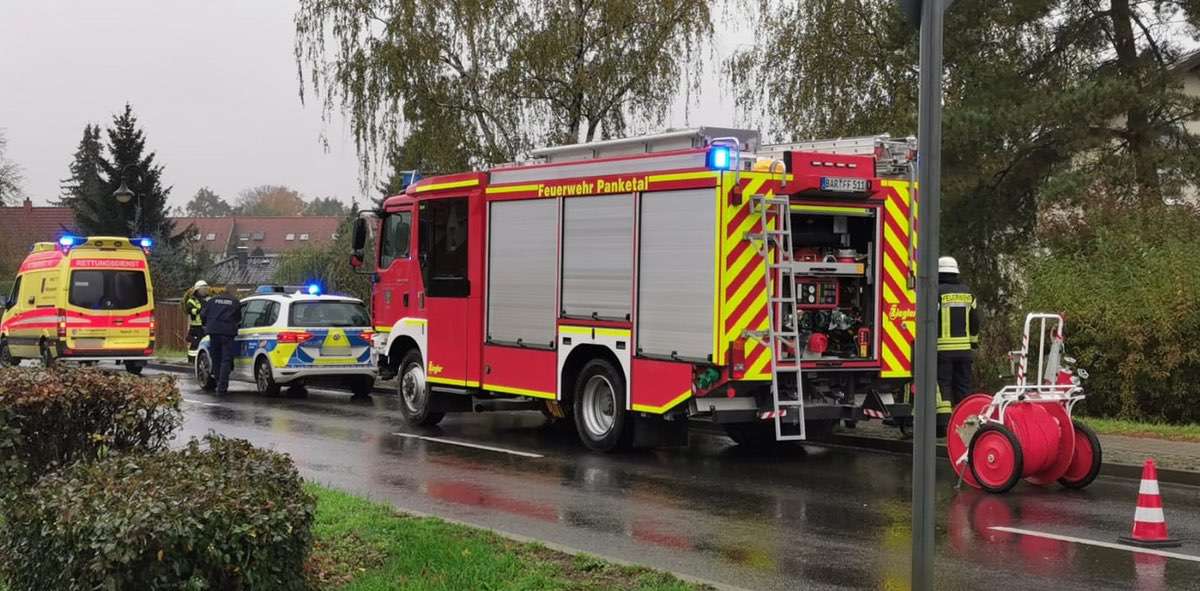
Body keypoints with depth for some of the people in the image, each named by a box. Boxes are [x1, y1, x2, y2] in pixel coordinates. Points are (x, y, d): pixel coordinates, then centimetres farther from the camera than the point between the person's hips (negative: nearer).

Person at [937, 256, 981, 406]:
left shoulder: (937, 292, -7)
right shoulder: (967, 293, 13)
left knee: (943, 386, -4)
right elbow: (975, 322, 15)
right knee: (963, 386, 11)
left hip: (943, 348, -5)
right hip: (964, 348, 5)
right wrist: (973, 343, 23)